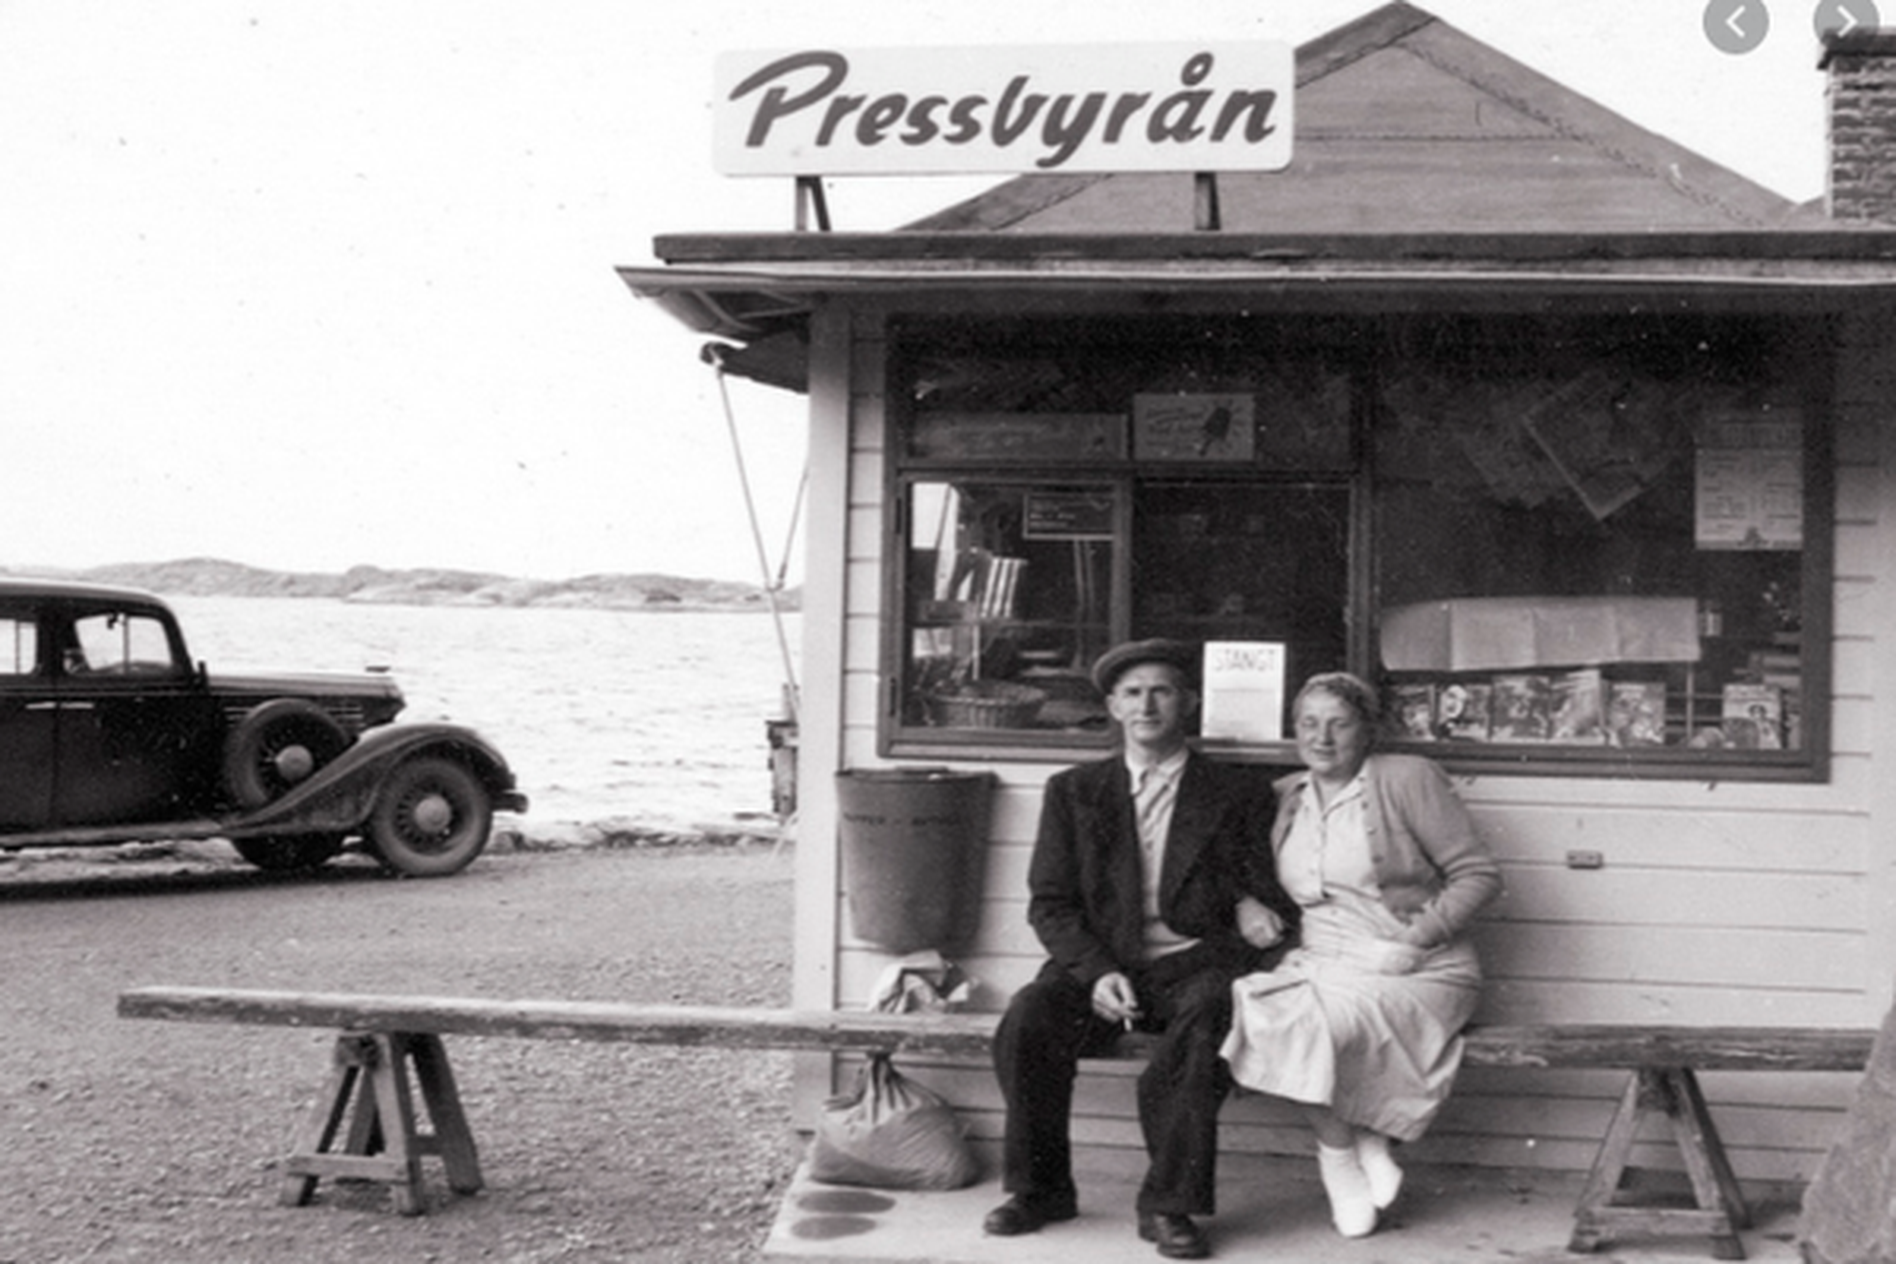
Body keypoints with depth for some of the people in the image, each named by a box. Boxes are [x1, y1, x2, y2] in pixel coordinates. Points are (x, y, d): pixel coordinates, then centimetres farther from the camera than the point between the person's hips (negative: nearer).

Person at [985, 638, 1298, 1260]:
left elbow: (1270, 882, 19)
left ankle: (1168, 1203, -27)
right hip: (1099, 964, 2)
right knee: (1027, 1019, -28)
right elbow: (1050, 904, 7)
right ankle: (1039, 1187, -8)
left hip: (1194, 966, -1)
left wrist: (1254, 904, -7)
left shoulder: (1240, 794, 11)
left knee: (1208, 1014, -36)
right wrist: (1096, 973, -12)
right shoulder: (1073, 791, 13)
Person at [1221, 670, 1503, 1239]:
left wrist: (1411, 943, -14)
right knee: (1267, 1013, -28)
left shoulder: (1407, 778, -1)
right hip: (1321, 966, 5)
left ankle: (1341, 1156, -7)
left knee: (1319, 1017, -32)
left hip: (1418, 974, -4)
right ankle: (1363, 1144, -11)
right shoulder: (1285, 797, 14)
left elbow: (1479, 874, -4)